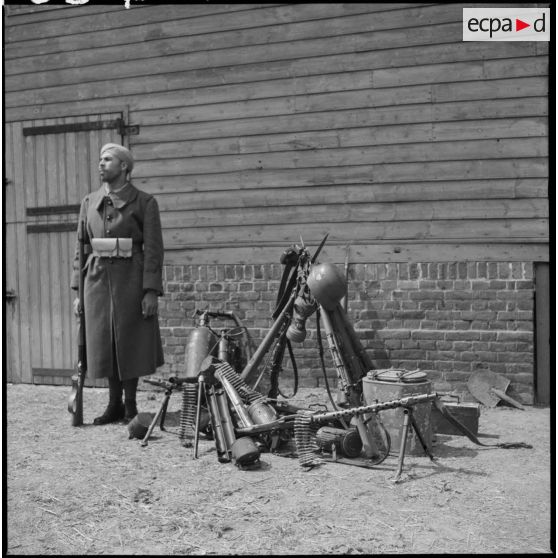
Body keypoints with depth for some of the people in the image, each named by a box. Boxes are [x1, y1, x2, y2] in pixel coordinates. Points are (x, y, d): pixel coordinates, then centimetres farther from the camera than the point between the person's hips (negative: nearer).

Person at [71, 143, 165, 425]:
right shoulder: (90, 202, 10)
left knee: (130, 341, 3)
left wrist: (151, 291, -14)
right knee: (105, 341, 9)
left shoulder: (144, 202, -3)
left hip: (130, 279, -4)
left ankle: (131, 405, 17)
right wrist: (78, 290, 7)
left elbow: (153, 248, -7)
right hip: (98, 277, 4)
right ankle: (114, 404, 21)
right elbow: (81, 247, 11)